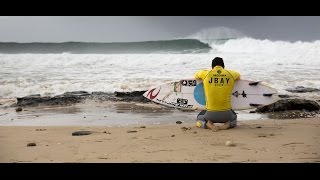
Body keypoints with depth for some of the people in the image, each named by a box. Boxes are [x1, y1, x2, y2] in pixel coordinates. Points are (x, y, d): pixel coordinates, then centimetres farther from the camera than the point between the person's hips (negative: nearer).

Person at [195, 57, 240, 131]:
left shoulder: (205, 73, -2)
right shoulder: (231, 74, 2)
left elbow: (196, 75, 20)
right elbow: (238, 76, 26)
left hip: (211, 114, -1)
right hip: (226, 114, 1)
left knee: (199, 118, 31)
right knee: (234, 118, 36)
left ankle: (209, 124, -2)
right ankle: (227, 124, 2)